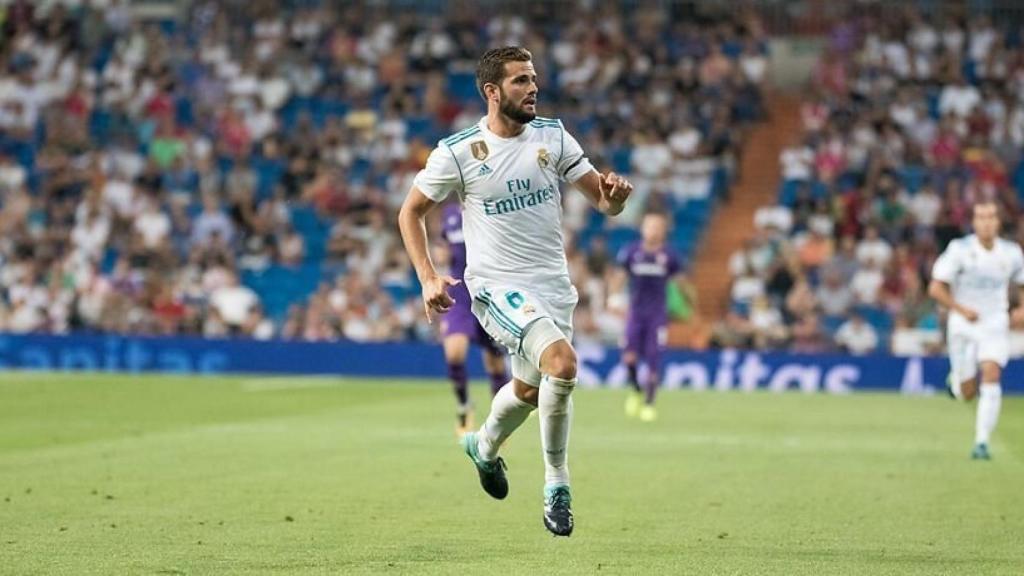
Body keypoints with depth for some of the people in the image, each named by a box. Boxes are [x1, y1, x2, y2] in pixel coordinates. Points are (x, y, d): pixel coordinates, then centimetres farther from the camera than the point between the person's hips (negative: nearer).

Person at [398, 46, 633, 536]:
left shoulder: (552, 136, 0)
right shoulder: (457, 152, -11)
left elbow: (603, 200, 2)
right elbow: (410, 212, 1)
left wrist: (614, 195, -23)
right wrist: (428, 278, -9)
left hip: (554, 286, 5)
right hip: (498, 288, -5)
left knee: (529, 388, 21)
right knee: (562, 362, -28)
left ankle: (484, 446, 55)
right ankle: (556, 485, -12)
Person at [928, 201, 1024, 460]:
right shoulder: (960, 250, -10)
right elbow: (935, 288, -10)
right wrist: (961, 309, -21)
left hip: (996, 324, 1)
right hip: (963, 325, -1)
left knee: (991, 376, -20)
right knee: (967, 393, 3)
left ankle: (982, 443, -15)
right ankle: (955, 379, 42)